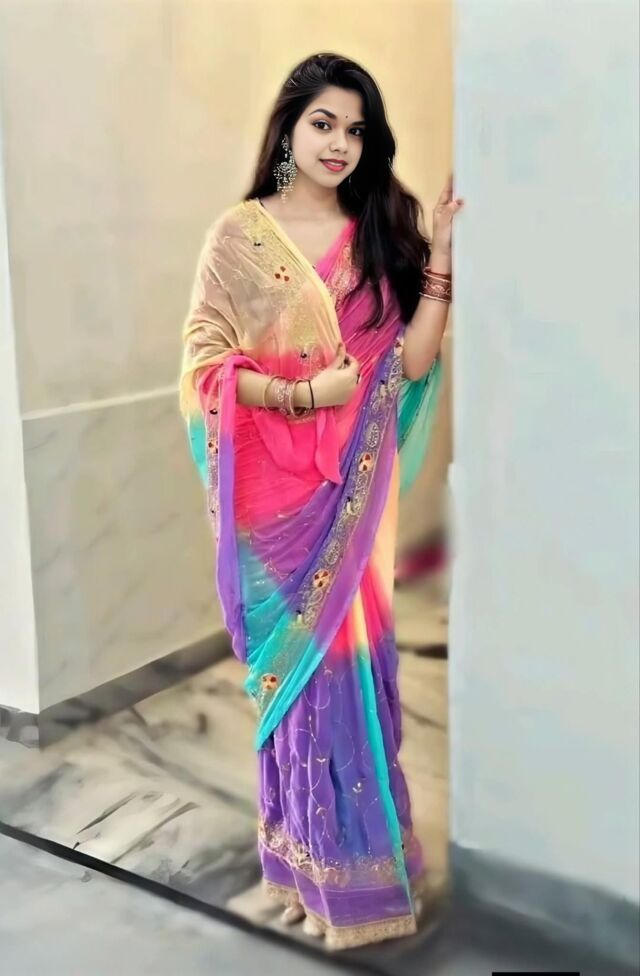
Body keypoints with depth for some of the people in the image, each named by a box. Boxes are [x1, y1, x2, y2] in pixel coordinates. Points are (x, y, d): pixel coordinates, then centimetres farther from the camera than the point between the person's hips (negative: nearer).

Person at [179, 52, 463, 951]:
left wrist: (439, 261, -9)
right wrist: (301, 392, -18)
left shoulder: (380, 234, 8)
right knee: (302, 662, 3)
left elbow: (411, 362, 0)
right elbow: (205, 361, -6)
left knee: (351, 656, 8)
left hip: (355, 489, 3)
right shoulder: (240, 235, -1)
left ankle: (350, 847, 26)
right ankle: (318, 862, 20)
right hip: (277, 490, -3)